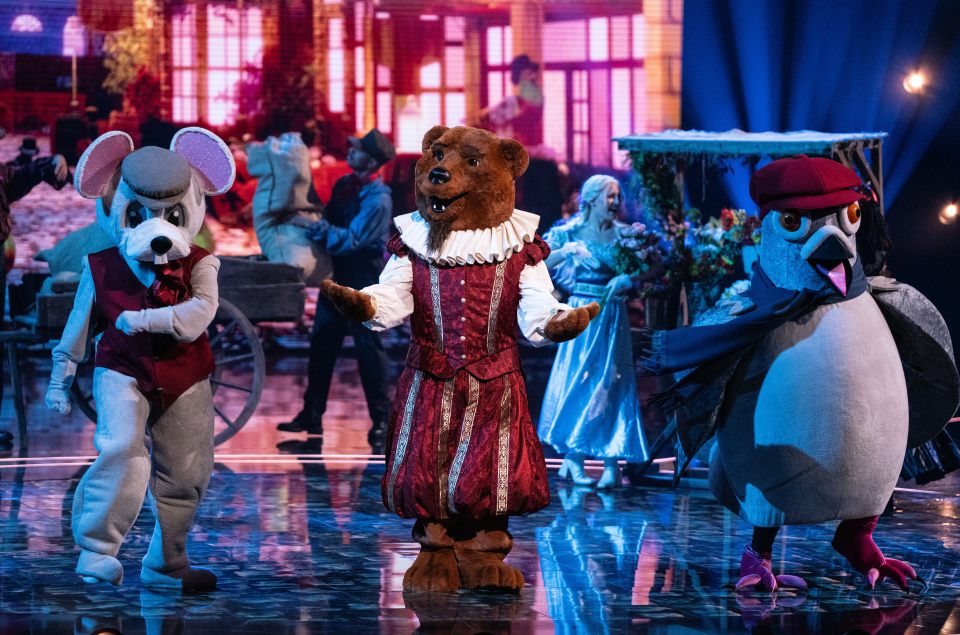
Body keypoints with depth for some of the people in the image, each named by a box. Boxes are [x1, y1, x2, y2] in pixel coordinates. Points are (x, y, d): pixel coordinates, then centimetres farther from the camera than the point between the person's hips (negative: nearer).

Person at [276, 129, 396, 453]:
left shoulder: (378, 200, -18)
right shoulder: (344, 185, 8)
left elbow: (353, 240, -25)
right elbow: (329, 221, 19)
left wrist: (324, 231, -34)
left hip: (365, 280, -8)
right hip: (338, 274, 8)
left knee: (368, 347, -4)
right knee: (322, 343, 8)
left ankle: (381, 420, 2)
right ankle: (312, 414, 14)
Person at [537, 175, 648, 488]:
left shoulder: (624, 234, 5)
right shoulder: (571, 232, 0)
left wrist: (629, 279, -15)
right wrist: (563, 252, -22)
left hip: (613, 317, 2)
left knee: (611, 384, -2)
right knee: (576, 379, -1)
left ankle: (611, 462, -4)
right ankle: (574, 457, 6)